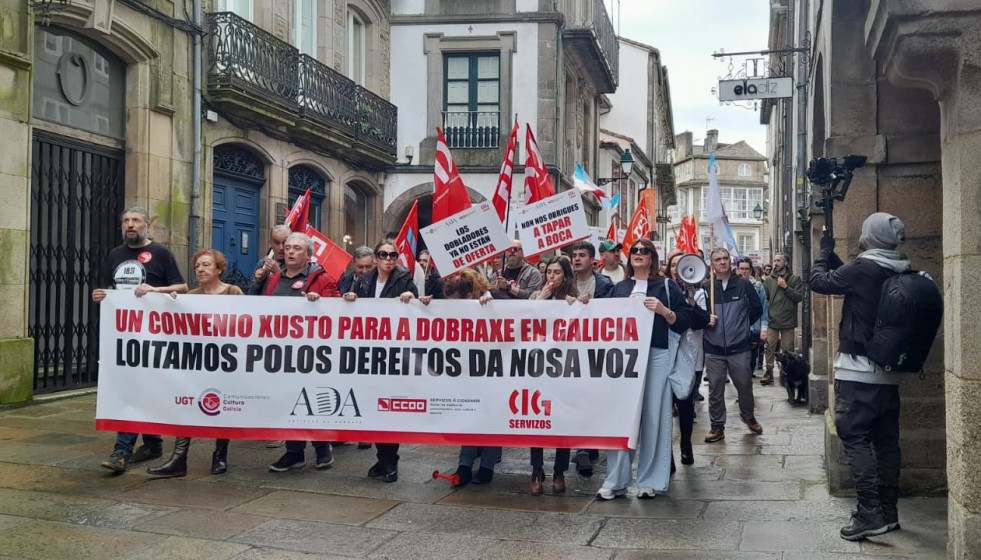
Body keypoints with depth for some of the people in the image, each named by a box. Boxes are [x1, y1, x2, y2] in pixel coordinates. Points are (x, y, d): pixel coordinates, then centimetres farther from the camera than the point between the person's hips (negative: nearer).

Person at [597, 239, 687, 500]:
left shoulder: (667, 286, 7)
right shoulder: (619, 287, 17)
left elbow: (683, 323, 2)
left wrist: (663, 310, -14)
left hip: (657, 356, -3)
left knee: (653, 416, -2)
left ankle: (650, 481, 7)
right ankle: (616, 480, 4)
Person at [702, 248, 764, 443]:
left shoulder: (743, 285, 1)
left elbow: (757, 309, 8)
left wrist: (741, 325, 6)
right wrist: (706, 319, -12)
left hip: (739, 347, 0)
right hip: (713, 348, 0)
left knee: (744, 385, 11)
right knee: (715, 389, 5)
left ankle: (749, 417, 35)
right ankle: (717, 426, 16)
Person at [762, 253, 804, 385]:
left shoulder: (795, 279, 4)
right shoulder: (769, 280, 9)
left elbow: (799, 297, -6)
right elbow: (764, 298, 6)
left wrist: (786, 287, -13)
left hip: (788, 320, -1)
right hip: (772, 320, 2)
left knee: (788, 350, 4)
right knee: (770, 347, 0)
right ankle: (768, 372, 6)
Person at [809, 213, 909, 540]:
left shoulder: (864, 268, -16)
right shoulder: (901, 273, 8)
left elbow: (818, 282, -5)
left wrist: (824, 252, 10)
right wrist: (832, 256, 22)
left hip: (859, 371, -8)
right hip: (889, 372, 8)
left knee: (854, 437, -5)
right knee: (886, 441, 11)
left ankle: (870, 514, -11)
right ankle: (888, 512, 16)